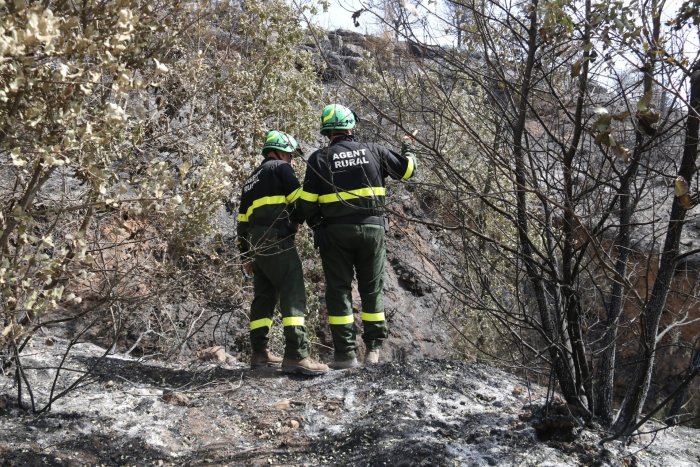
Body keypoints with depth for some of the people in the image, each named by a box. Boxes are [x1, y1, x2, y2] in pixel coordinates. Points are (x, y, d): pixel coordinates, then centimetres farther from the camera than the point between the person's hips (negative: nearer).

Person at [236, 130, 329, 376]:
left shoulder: (252, 180, 27)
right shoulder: (279, 168, 5)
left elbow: (242, 221, 25)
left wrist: (246, 257, 27)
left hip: (256, 244, 9)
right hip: (277, 240, -9)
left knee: (264, 296, 15)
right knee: (293, 294, -14)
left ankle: (259, 352, 19)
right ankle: (296, 355, -25)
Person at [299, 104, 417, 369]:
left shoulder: (319, 158, -2)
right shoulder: (372, 151, 3)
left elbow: (307, 202, -5)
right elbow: (407, 170, 15)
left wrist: (317, 227, 12)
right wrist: (408, 148, 35)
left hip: (335, 231, -1)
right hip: (372, 228, 2)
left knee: (339, 290, 6)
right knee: (372, 289, 12)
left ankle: (345, 353, 4)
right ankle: (374, 348, 11)